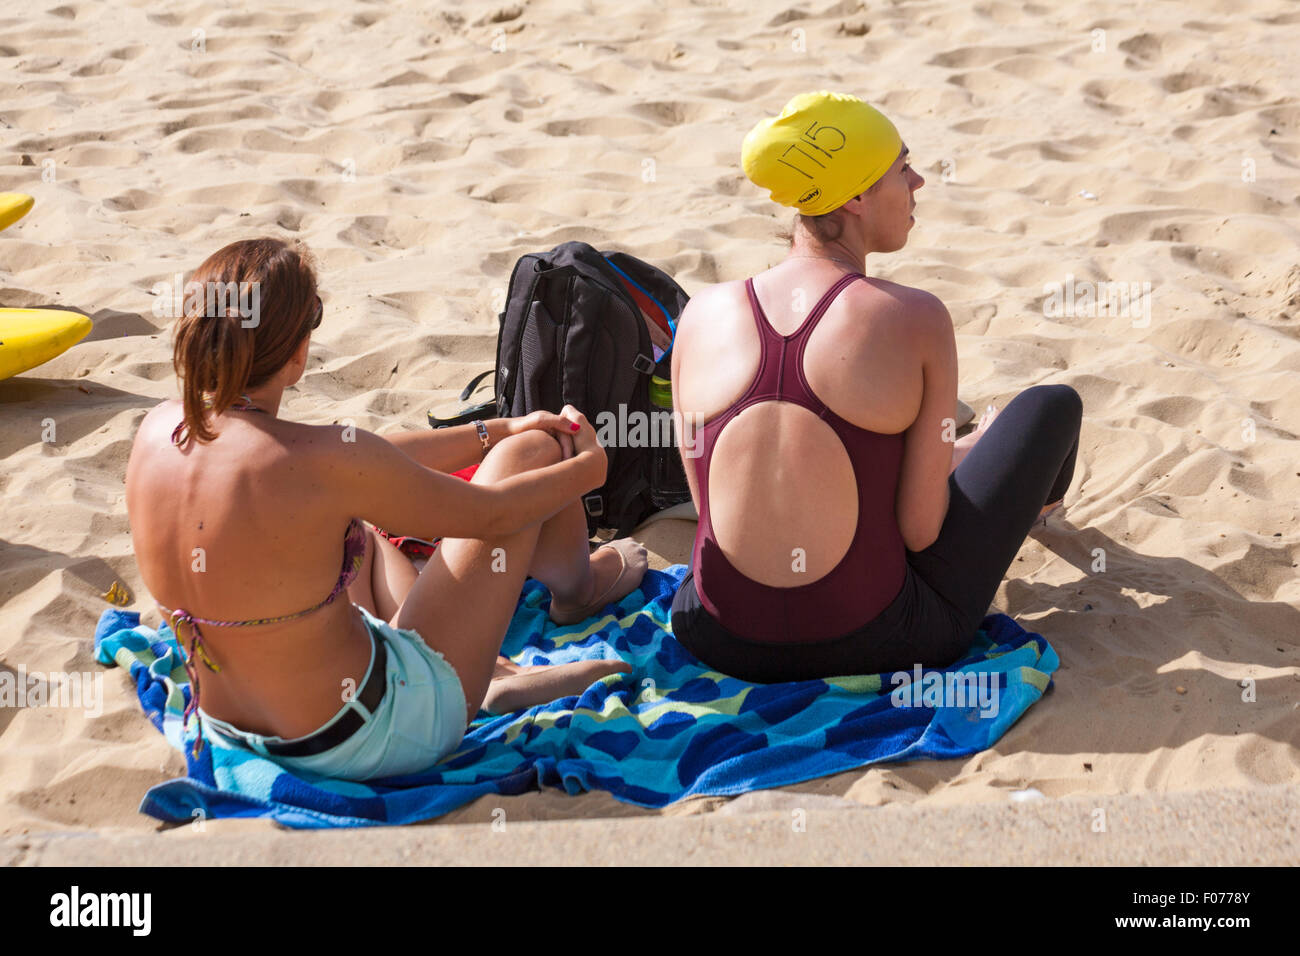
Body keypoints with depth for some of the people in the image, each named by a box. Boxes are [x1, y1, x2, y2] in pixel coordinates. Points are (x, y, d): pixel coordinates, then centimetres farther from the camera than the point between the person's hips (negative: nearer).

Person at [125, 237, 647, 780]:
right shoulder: (319, 461, -29)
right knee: (530, 451, 4)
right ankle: (577, 588, 38)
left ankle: (496, 675, 28)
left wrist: (494, 432, 12)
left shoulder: (158, 430, -8)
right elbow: (491, 514, -13)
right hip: (373, 738, -6)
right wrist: (587, 469, 8)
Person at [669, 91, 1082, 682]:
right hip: (870, 644, -3)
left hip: (718, 640, 4)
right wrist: (969, 451, 14)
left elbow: (706, 502, 6)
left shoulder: (704, 313, -3)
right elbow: (920, 530, -10)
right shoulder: (916, 320, -13)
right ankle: (1033, 500, 54)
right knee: (1053, 405, 17)